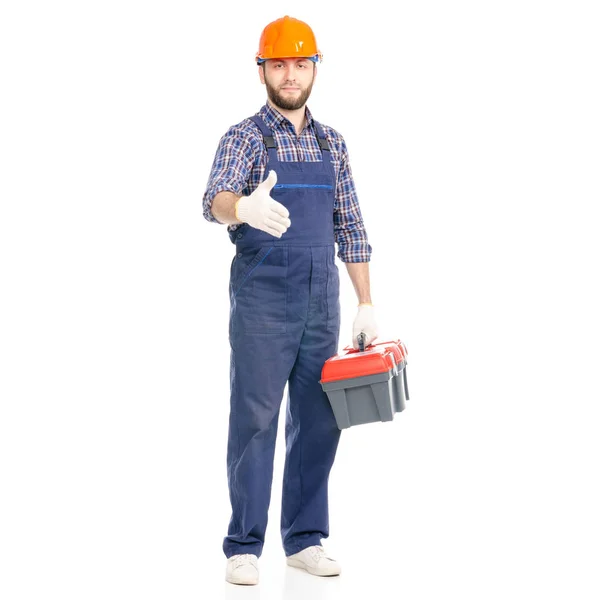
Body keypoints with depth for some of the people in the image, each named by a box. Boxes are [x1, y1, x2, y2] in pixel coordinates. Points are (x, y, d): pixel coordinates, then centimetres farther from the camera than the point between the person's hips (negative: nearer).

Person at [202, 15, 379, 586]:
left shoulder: (332, 144, 13)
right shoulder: (243, 137, -3)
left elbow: (350, 228, 15)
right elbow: (215, 199, -21)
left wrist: (366, 304, 9)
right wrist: (244, 207, -45)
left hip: (321, 300, 5)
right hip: (262, 298, -5)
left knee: (318, 421, 7)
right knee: (255, 421, -3)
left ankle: (305, 539, 17)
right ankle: (244, 546, 4)